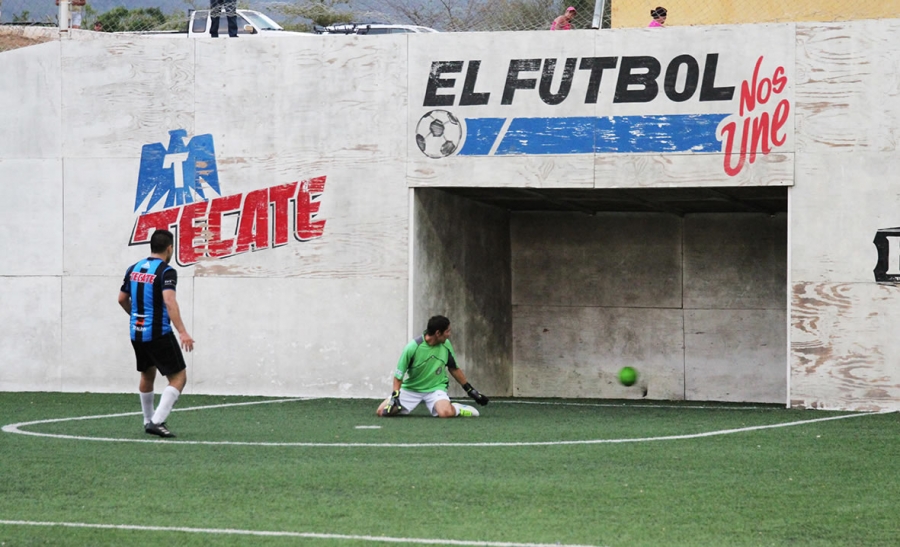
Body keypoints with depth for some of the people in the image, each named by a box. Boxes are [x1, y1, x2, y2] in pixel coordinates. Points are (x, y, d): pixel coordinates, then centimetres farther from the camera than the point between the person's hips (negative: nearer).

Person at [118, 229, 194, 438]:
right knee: (178, 377, -2)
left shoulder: (134, 269, 9)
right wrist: (182, 332, -32)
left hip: (137, 333, 7)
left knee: (147, 375, 25)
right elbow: (169, 301, -26)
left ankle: (149, 420, 33)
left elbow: (122, 299, 17)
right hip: (159, 334, -7)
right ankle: (157, 421, -15)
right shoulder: (166, 272, -12)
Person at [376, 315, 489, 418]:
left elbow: (454, 369, 9)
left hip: (436, 388, 0)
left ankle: (455, 408, 0)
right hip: (411, 389, 0)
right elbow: (399, 374, -10)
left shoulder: (446, 344, -5)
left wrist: (470, 390, 11)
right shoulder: (413, 347, -18)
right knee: (382, 411, -14)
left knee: (445, 413, -34)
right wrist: (395, 396, -21)